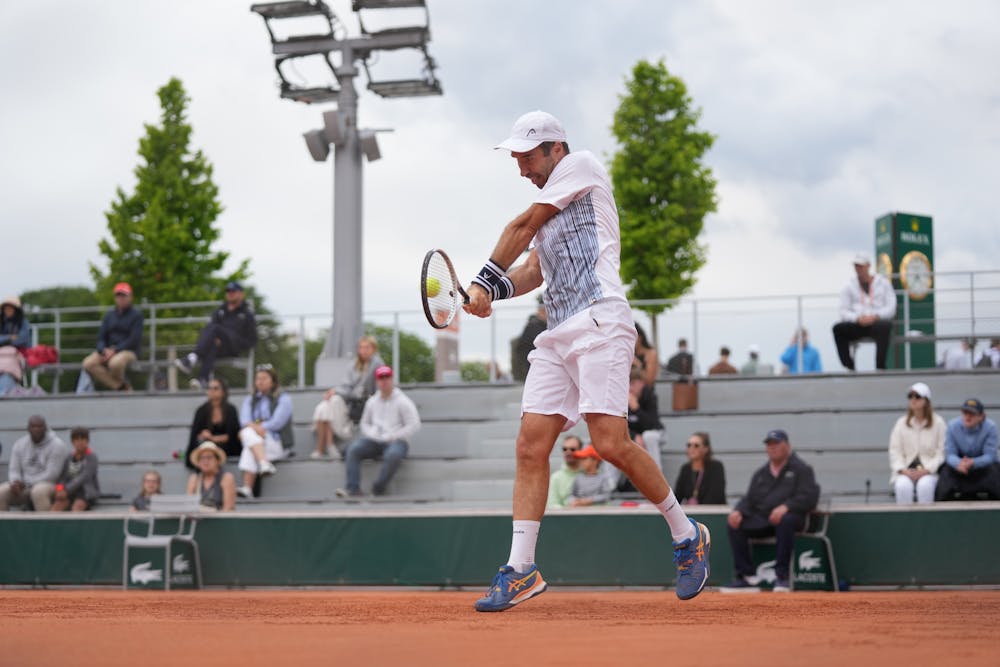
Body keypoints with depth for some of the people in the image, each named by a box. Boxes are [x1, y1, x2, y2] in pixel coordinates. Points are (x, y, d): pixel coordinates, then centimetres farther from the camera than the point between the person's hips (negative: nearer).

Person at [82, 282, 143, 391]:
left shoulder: (136, 314, 0)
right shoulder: (109, 315, 16)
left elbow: (134, 340, -9)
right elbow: (101, 337, 11)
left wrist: (115, 351, -17)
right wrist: (104, 350, -12)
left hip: (129, 351, -5)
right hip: (108, 350, 5)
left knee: (115, 363, -40)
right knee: (88, 364, -24)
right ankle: (120, 387, -21)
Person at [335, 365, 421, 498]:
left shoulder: (402, 401, 0)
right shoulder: (372, 401, 16)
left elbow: (414, 425, -6)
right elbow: (364, 423, 25)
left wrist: (393, 437, -12)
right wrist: (371, 434, 2)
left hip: (395, 441, -5)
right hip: (374, 441, 5)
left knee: (393, 454, -39)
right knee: (353, 449, -21)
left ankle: (378, 489, -28)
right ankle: (353, 489, -28)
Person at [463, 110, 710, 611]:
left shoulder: (582, 165, 5)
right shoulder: (550, 210, 29)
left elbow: (522, 227, 3)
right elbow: (534, 270, 20)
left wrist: (485, 278, 12)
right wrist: (493, 290, 1)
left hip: (599, 323, -8)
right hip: (557, 335, 8)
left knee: (610, 443, -17)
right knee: (531, 447, -4)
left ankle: (687, 535, 1)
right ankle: (520, 570, -4)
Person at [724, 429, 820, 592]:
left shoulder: (801, 469, 4)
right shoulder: (760, 473, 21)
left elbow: (809, 497, -9)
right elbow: (750, 499, 17)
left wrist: (786, 507, -26)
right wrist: (738, 511, -8)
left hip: (791, 516, -6)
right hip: (761, 520, 6)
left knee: (786, 521, -39)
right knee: (735, 524, -17)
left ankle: (781, 577, -36)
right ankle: (746, 576, -17)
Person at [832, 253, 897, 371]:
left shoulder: (883, 283, 11)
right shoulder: (849, 286, 13)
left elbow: (891, 308, 3)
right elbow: (844, 312, 5)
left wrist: (875, 316, -16)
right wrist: (858, 318, -16)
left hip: (878, 321, -2)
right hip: (857, 325, 2)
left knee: (884, 326, -39)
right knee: (838, 328, -28)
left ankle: (880, 368, -42)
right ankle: (849, 368, -31)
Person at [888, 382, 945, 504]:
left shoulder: (938, 423, 5)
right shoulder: (901, 423, 13)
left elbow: (942, 452, -1)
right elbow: (894, 451, 8)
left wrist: (926, 470, -14)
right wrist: (903, 470, -10)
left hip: (929, 471, -2)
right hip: (906, 471, 2)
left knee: (924, 485, -37)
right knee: (903, 486, -33)